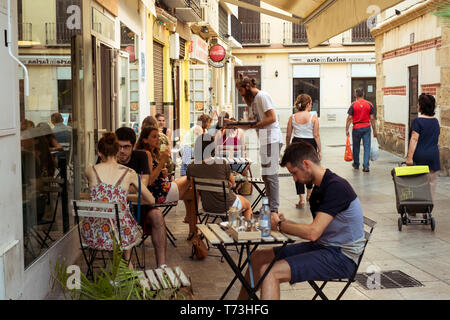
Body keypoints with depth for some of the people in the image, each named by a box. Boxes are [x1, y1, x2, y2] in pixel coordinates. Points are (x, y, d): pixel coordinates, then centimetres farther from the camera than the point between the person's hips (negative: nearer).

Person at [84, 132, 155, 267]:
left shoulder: (90, 171, 0)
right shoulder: (129, 173, -2)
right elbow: (151, 200, 9)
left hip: (94, 235, 1)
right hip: (121, 235, 0)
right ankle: (126, 261, 51)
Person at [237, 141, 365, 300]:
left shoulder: (336, 187, -19)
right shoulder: (319, 188, 12)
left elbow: (312, 233, -25)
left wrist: (279, 225, -9)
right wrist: (285, 222, 0)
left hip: (341, 257, -10)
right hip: (321, 246, 10)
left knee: (270, 273, -23)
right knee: (258, 257, 9)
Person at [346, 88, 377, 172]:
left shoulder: (353, 105, -4)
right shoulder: (369, 104, 0)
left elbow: (349, 118, -7)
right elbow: (372, 118, 0)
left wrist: (346, 130, -2)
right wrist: (374, 131, 6)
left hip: (356, 128, -1)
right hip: (367, 128, 1)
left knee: (356, 147, 14)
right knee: (367, 147, 1)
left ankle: (356, 164, 28)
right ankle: (366, 166, -6)